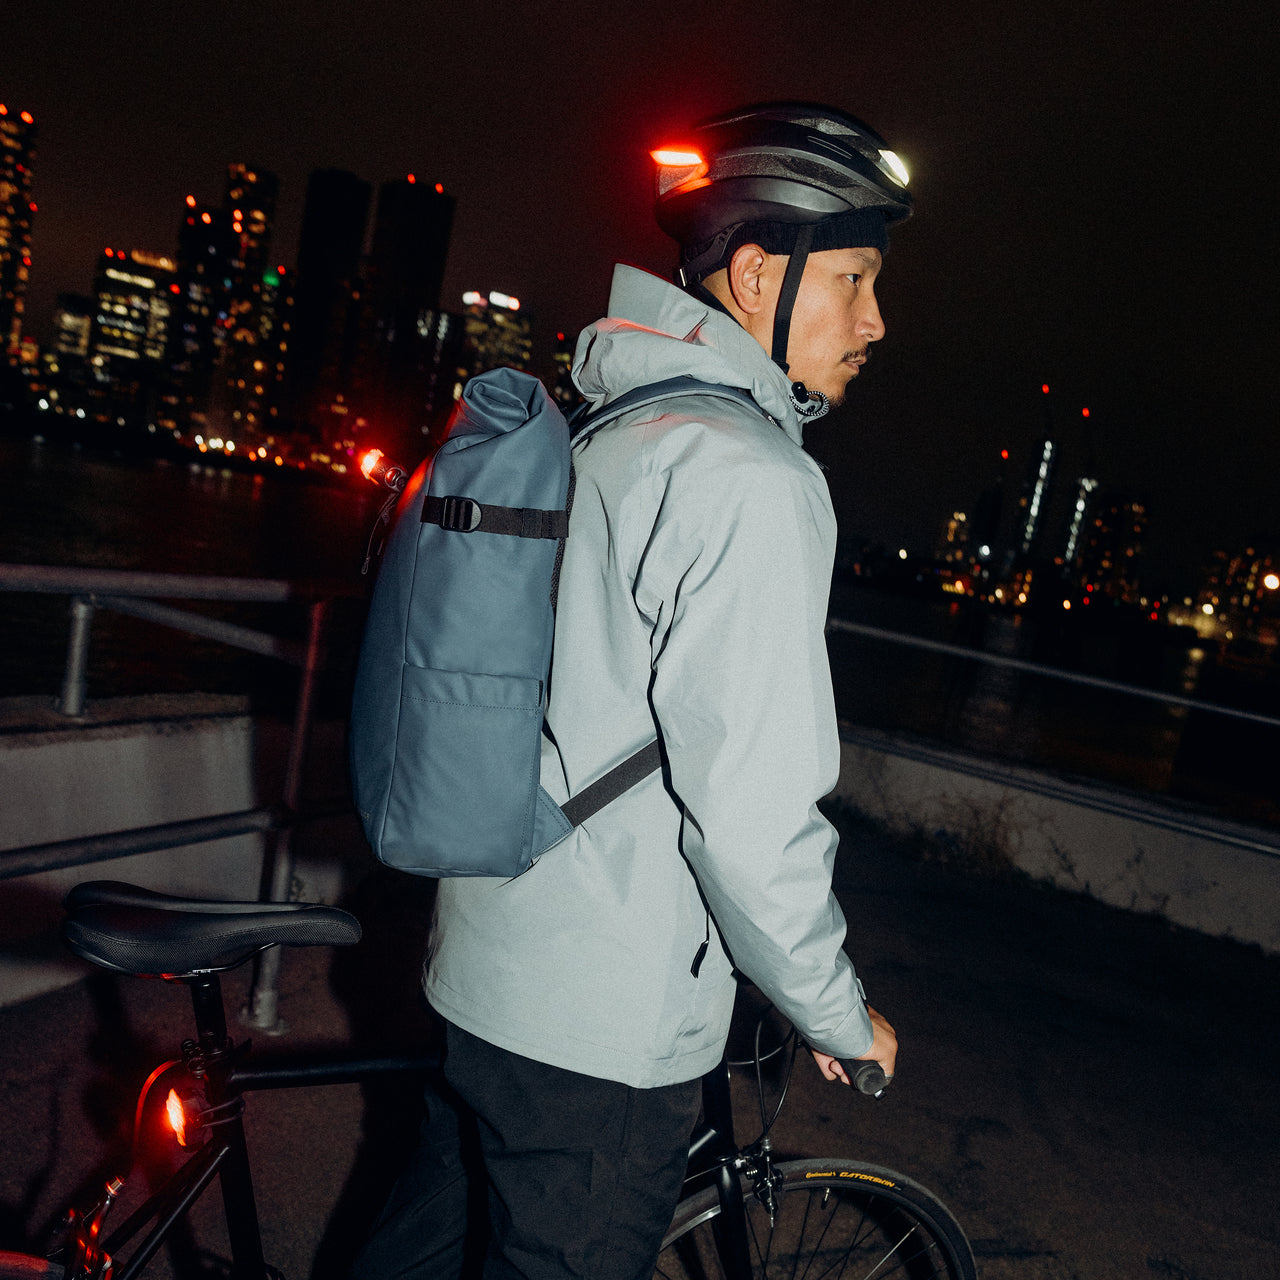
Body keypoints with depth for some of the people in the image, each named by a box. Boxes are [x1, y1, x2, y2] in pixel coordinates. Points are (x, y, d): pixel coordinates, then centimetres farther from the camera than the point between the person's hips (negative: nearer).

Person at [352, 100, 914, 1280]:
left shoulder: (598, 436, 7)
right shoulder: (749, 477, -23)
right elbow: (751, 813, -26)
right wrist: (840, 1018, -9)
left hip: (480, 964, 8)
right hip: (600, 1026, -8)